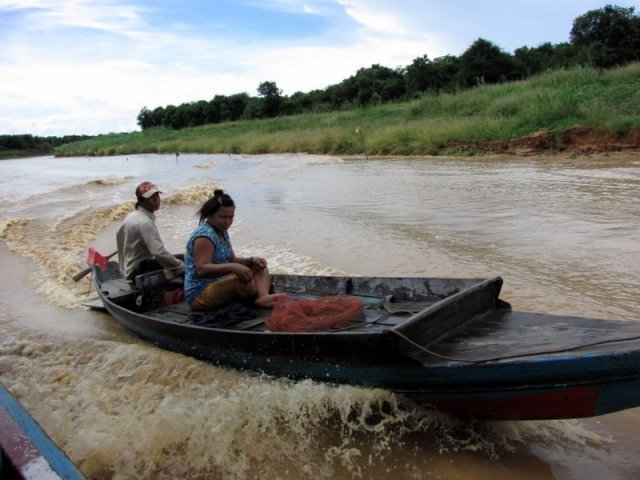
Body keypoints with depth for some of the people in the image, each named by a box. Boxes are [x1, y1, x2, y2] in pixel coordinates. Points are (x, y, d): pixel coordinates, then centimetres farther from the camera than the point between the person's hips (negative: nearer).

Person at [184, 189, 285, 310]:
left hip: (220, 285, 10)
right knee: (243, 278, -35)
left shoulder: (222, 232, 12)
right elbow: (201, 270, -30)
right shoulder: (204, 236, -19)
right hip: (200, 295, -10)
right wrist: (232, 267, -41)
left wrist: (251, 260, -5)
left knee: (260, 268, 3)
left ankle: (263, 295, -27)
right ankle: (262, 298, -7)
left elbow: (232, 260, 14)